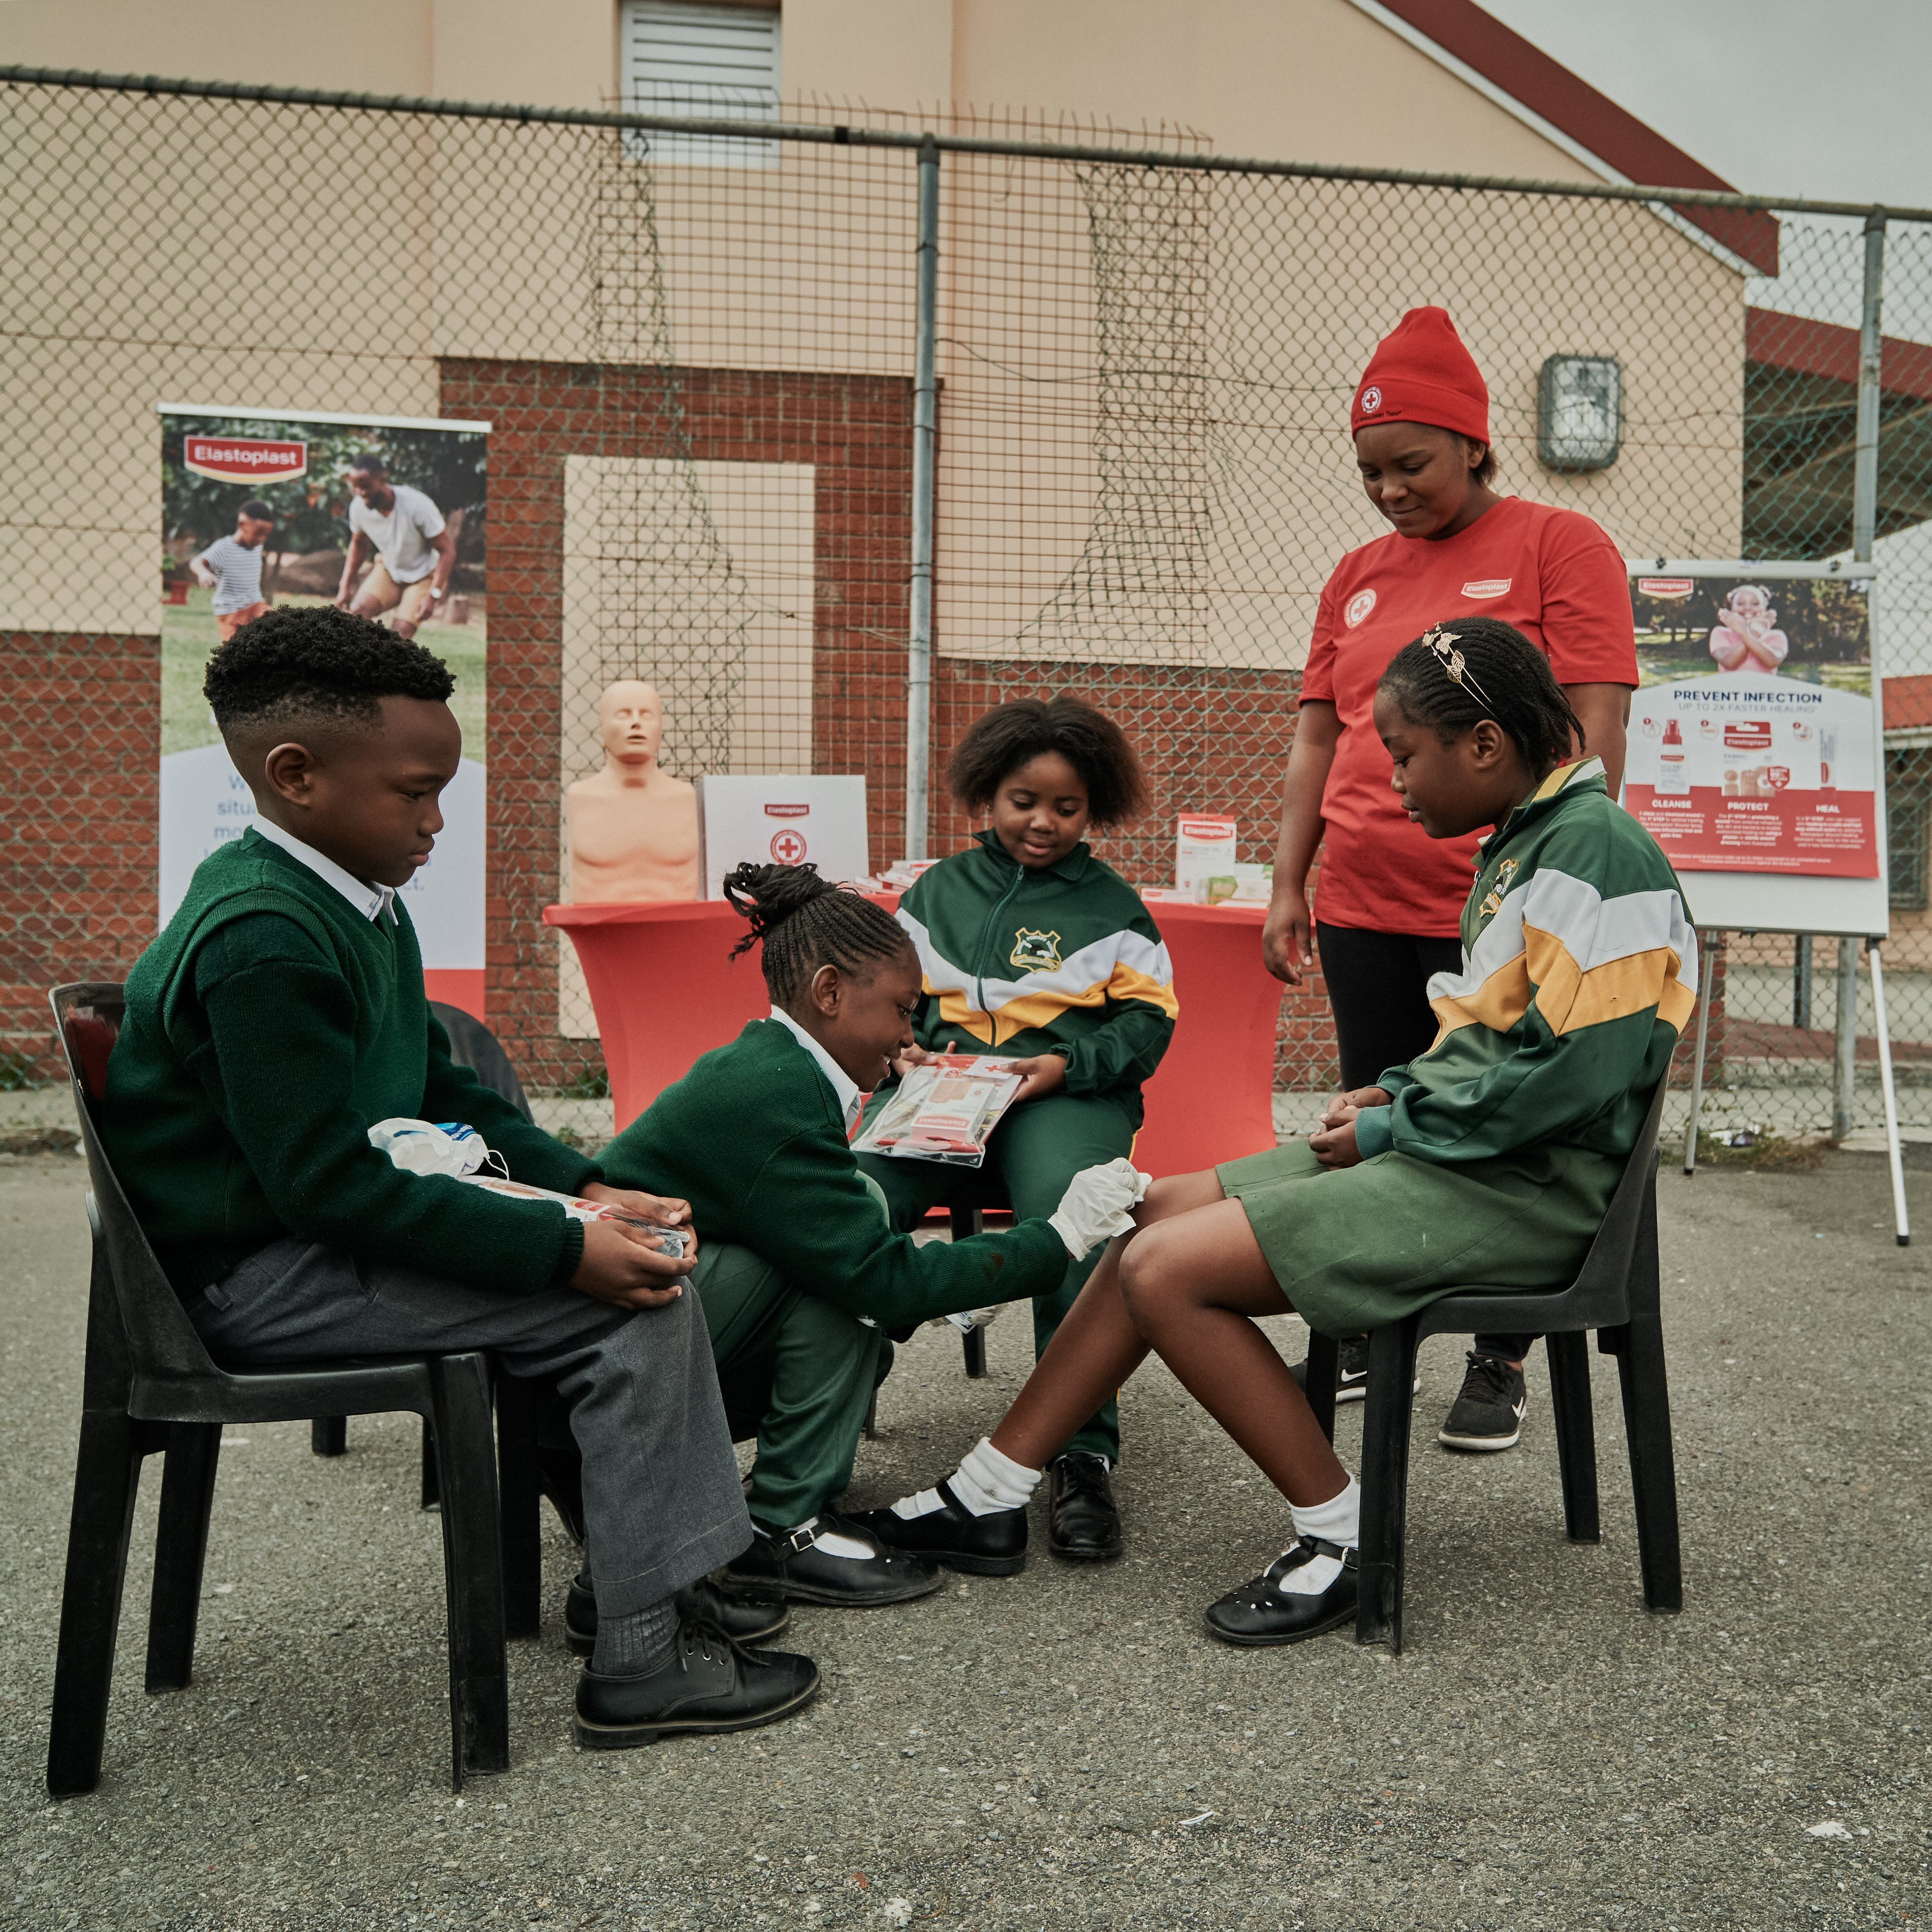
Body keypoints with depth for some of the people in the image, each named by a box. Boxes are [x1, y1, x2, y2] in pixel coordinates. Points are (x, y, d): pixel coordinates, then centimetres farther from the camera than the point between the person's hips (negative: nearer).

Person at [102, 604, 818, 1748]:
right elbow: (327, 1182, -27)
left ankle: (640, 1564, 14)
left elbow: (441, 1093, 16)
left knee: (644, 1259, 7)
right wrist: (563, 1249, -26)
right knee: (636, 1302, -18)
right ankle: (645, 1662, -10)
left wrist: (586, 1191, 3)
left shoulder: (357, 905, 10)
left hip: (341, 1224, 10)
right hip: (258, 1278, -10)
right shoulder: (263, 942, -23)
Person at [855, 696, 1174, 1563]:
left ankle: (1083, 1457, -28)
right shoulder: (937, 890, 23)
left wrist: (1069, 1063, -7)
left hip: (1066, 1093, -2)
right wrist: (900, 1049, 1)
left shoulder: (1110, 905, 16)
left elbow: (1148, 1019, 11)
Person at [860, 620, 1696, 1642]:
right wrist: (1397, 1094, 4)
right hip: (1454, 1152, 10)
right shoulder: (1522, 842, 16)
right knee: (1159, 1212, 5)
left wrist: (1396, 1126, -14)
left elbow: (1577, 1072, -23)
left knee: (1166, 1270, -16)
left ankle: (1346, 1536, -3)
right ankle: (985, 1491, 11)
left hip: (1523, 1187, -10)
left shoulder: (1594, 848, -16)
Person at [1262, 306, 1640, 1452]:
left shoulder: (1560, 546, -1)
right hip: (1364, 908, 5)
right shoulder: (1358, 577, 14)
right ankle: (1364, 1339, 26)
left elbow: (1595, 729, -7)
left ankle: (1502, 1367, 17)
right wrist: (1289, 887, 9)